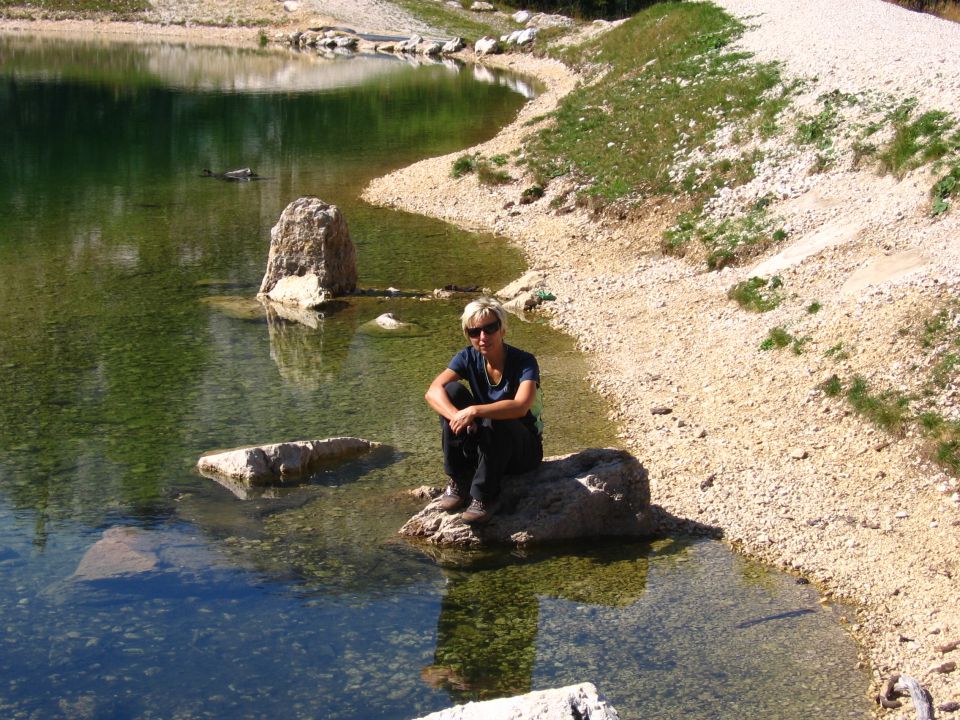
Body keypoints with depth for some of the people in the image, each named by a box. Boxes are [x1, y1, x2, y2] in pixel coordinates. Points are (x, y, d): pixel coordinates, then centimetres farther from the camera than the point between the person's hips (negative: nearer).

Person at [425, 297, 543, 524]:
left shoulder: (524, 362, -19)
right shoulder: (468, 358, -7)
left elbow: (520, 407, -38)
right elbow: (433, 392, -22)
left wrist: (474, 411, -46)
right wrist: (457, 416, -41)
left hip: (524, 448, -4)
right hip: (482, 446, 4)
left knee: (494, 421, -37)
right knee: (452, 391, -18)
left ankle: (485, 497, -18)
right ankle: (459, 482, -12)